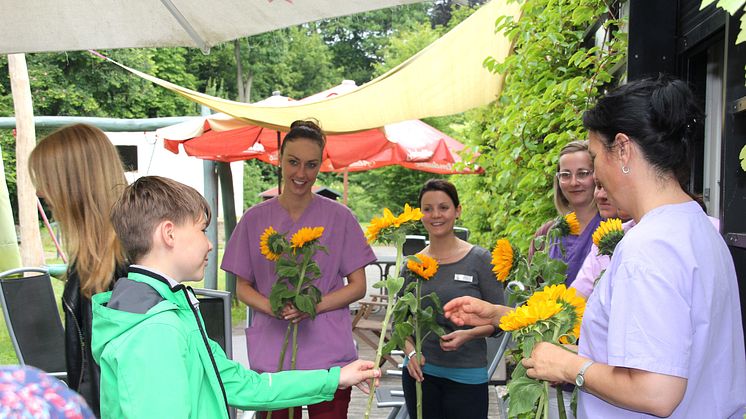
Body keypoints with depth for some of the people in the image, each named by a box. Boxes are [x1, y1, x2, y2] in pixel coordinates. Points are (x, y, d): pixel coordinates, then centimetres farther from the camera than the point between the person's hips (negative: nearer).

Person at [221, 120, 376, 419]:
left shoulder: (339, 217, -1)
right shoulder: (255, 219, 3)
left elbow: (358, 287, 1)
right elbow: (243, 288, 7)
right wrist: (273, 307, -14)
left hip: (328, 355, -1)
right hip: (271, 356, 1)